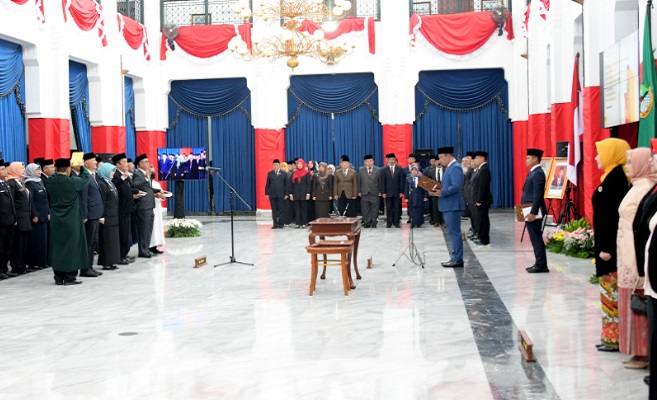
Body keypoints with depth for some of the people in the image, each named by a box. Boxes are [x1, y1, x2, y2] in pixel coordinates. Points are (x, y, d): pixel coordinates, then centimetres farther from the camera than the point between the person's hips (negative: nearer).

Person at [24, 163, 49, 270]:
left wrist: (48, 212, 11)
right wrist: (34, 216, -18)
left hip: (43, 216, 8)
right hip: (36, 216, -8)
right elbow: (30, 201, -16)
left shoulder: (40, 182, 13)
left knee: (43, 239, 10)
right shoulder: (30, 184, -10)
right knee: (36, 240, -4)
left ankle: (42, 261, 17)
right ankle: (34, 262, 2)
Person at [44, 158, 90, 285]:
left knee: (57, 248, 11)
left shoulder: (49, 182, -5)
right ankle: (70, 277, 5)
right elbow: (86, 177, 1)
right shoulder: (73, 182, -16)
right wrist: (81, 167, 17)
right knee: (71, 248, 3)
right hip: (72, 221, -4)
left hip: (56, 221, 4)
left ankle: (58, 277, 16)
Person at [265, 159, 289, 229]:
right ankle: (275, 224, 7)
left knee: (280, 209, 0)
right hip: (272, 194, 1)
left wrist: (286, 194, -1)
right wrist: (267, 193, 3)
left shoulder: (284, 173, 4)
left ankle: (281, 224, 4)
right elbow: (267, 184, 8)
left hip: (281, 194, -1)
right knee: (274, 210, 3)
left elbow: (286, 184, 4)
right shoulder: (270, 173, 8)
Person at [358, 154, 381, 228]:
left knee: (374, 208, 3)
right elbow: (359, 181, 5)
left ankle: (374, 223, 12)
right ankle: (367, 222, 10)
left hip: (374, 193, -1)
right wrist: (359, 191, 0)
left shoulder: (378, 170, 2)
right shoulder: (361, 170, 5)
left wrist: (380, 191, 1)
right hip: (364, 192, 1)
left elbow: (380, 181, 4)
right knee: (365, 209, 3)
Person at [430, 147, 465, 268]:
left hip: (453, 206, -10)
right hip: (448, 206, 10)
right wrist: (438, 191, 7)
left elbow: (457, 186, -24)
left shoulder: (455, 167, -14)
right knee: (453, 232, 13)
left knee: (455, 232, -7)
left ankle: (457, 260, -4)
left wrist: (442, 192, -25)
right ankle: (455, 258, 19)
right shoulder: (451, 167, 17)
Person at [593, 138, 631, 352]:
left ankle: (613, 338, 4)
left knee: (611, 291, -3)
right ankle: (611, 336, 19)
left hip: (611, 246, -10)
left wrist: (607, 247, -22)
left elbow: (614, 215, -22)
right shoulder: (613, 177, 12)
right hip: (608, 243, 10)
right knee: (610, 292, 13)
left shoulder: (616, 178, -17)